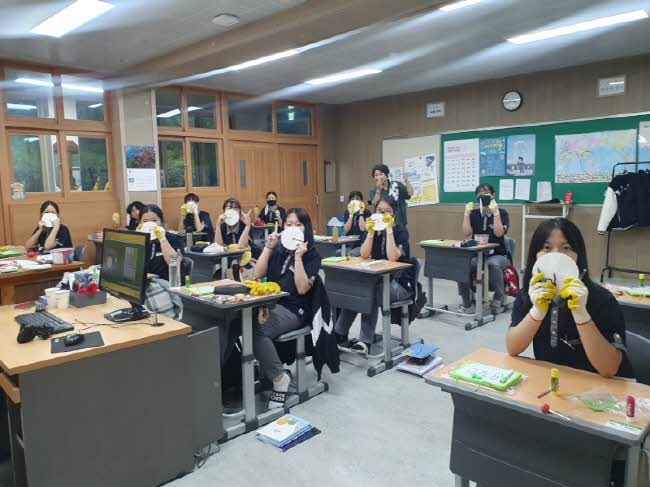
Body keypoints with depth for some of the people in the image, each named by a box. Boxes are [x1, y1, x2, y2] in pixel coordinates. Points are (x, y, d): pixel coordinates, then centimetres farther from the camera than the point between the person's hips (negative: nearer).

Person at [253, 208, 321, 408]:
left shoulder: (312, 255, 1)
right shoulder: (278, 249, 14)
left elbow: (302, 289, -11)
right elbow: (257, 275, 7)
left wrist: (298, 257, -16)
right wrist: (268, 247, 0)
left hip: (293, 309, -4)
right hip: (269, 303, 5)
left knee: (257, 330, -32)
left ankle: (279, 378, -15)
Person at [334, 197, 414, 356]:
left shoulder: (401, 231, -10)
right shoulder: (374, 229, 5)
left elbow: (392, 257, -27)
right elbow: (364, 255, -9)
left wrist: (389, 229, -25)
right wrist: (371, 232, -19)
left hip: (400, 283, -5)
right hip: (379, 280, 5)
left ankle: (365, 341, -26)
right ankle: (339, 334, -8)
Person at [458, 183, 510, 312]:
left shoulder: (502, 213, 1)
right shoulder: (474, 214, 10)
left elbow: (499, 233, -15)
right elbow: (467, 233, -3)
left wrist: (495, 213, -22)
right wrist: (467, 214, -11)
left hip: (498, 255, -3)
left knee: (493, 264, -39)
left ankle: (499, 298, -13)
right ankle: (467, 302, -17)